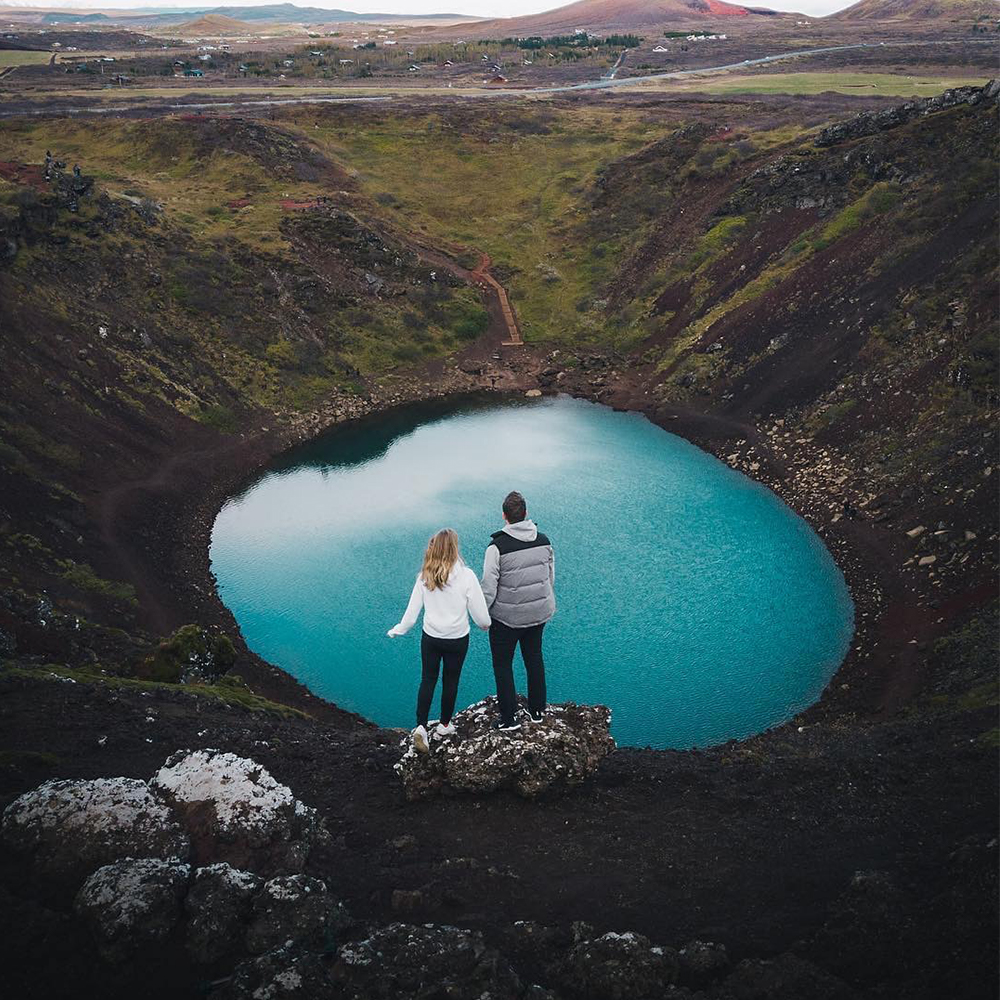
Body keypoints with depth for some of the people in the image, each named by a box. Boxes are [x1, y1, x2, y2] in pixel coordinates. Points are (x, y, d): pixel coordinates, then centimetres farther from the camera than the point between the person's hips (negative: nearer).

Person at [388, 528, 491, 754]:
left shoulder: (424, 577, -10)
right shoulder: (466, 576, -19)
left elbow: (412, 611, -3)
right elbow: (480, 614, -14)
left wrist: (397, 631, 14)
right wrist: (485, 625, 8)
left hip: (430, 638, 2)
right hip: (457, 640, -2)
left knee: (427, 680, 15)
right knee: (450, 682, 17)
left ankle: (421, 726, 3)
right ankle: (444, 725, 32)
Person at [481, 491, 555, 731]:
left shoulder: (497, 547, -21)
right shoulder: (544, 541, -4)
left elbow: (489, 586, -19)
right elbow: (550, 577, 7)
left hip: (507, 617, -5)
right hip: (538, 613, 5)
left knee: (502, 665, 10)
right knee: (534, 659, 21)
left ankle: (509, 719, 15)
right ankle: (537, 711, 32)